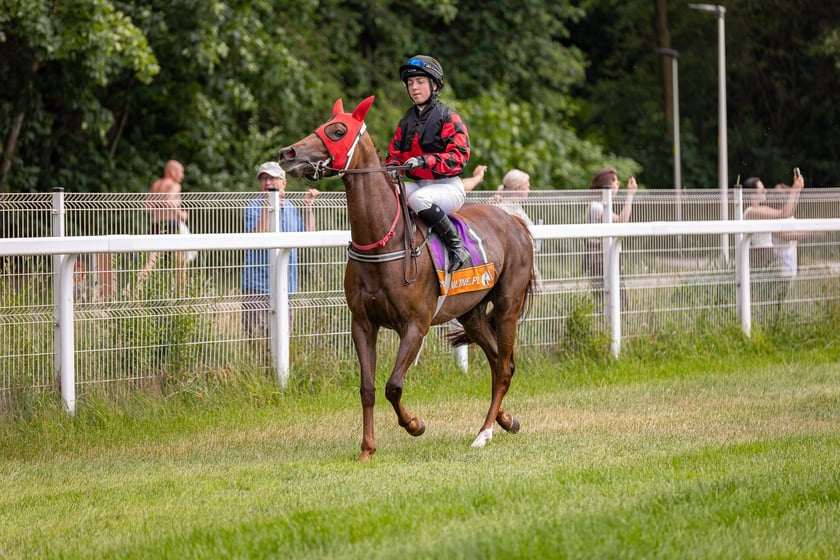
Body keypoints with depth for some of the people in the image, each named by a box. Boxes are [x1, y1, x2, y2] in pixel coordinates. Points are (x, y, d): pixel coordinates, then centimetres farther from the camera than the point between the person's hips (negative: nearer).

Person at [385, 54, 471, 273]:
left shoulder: (448, 118, -7)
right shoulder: (407, 121, 15)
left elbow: (458, 158, -16)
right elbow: (395, 153, 17)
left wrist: (424, 161, -29)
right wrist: (392, 166, -9)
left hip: (447, 186, -7)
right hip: (417, 184, 7)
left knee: (418, 198, -37)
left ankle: (457, 247, -27)